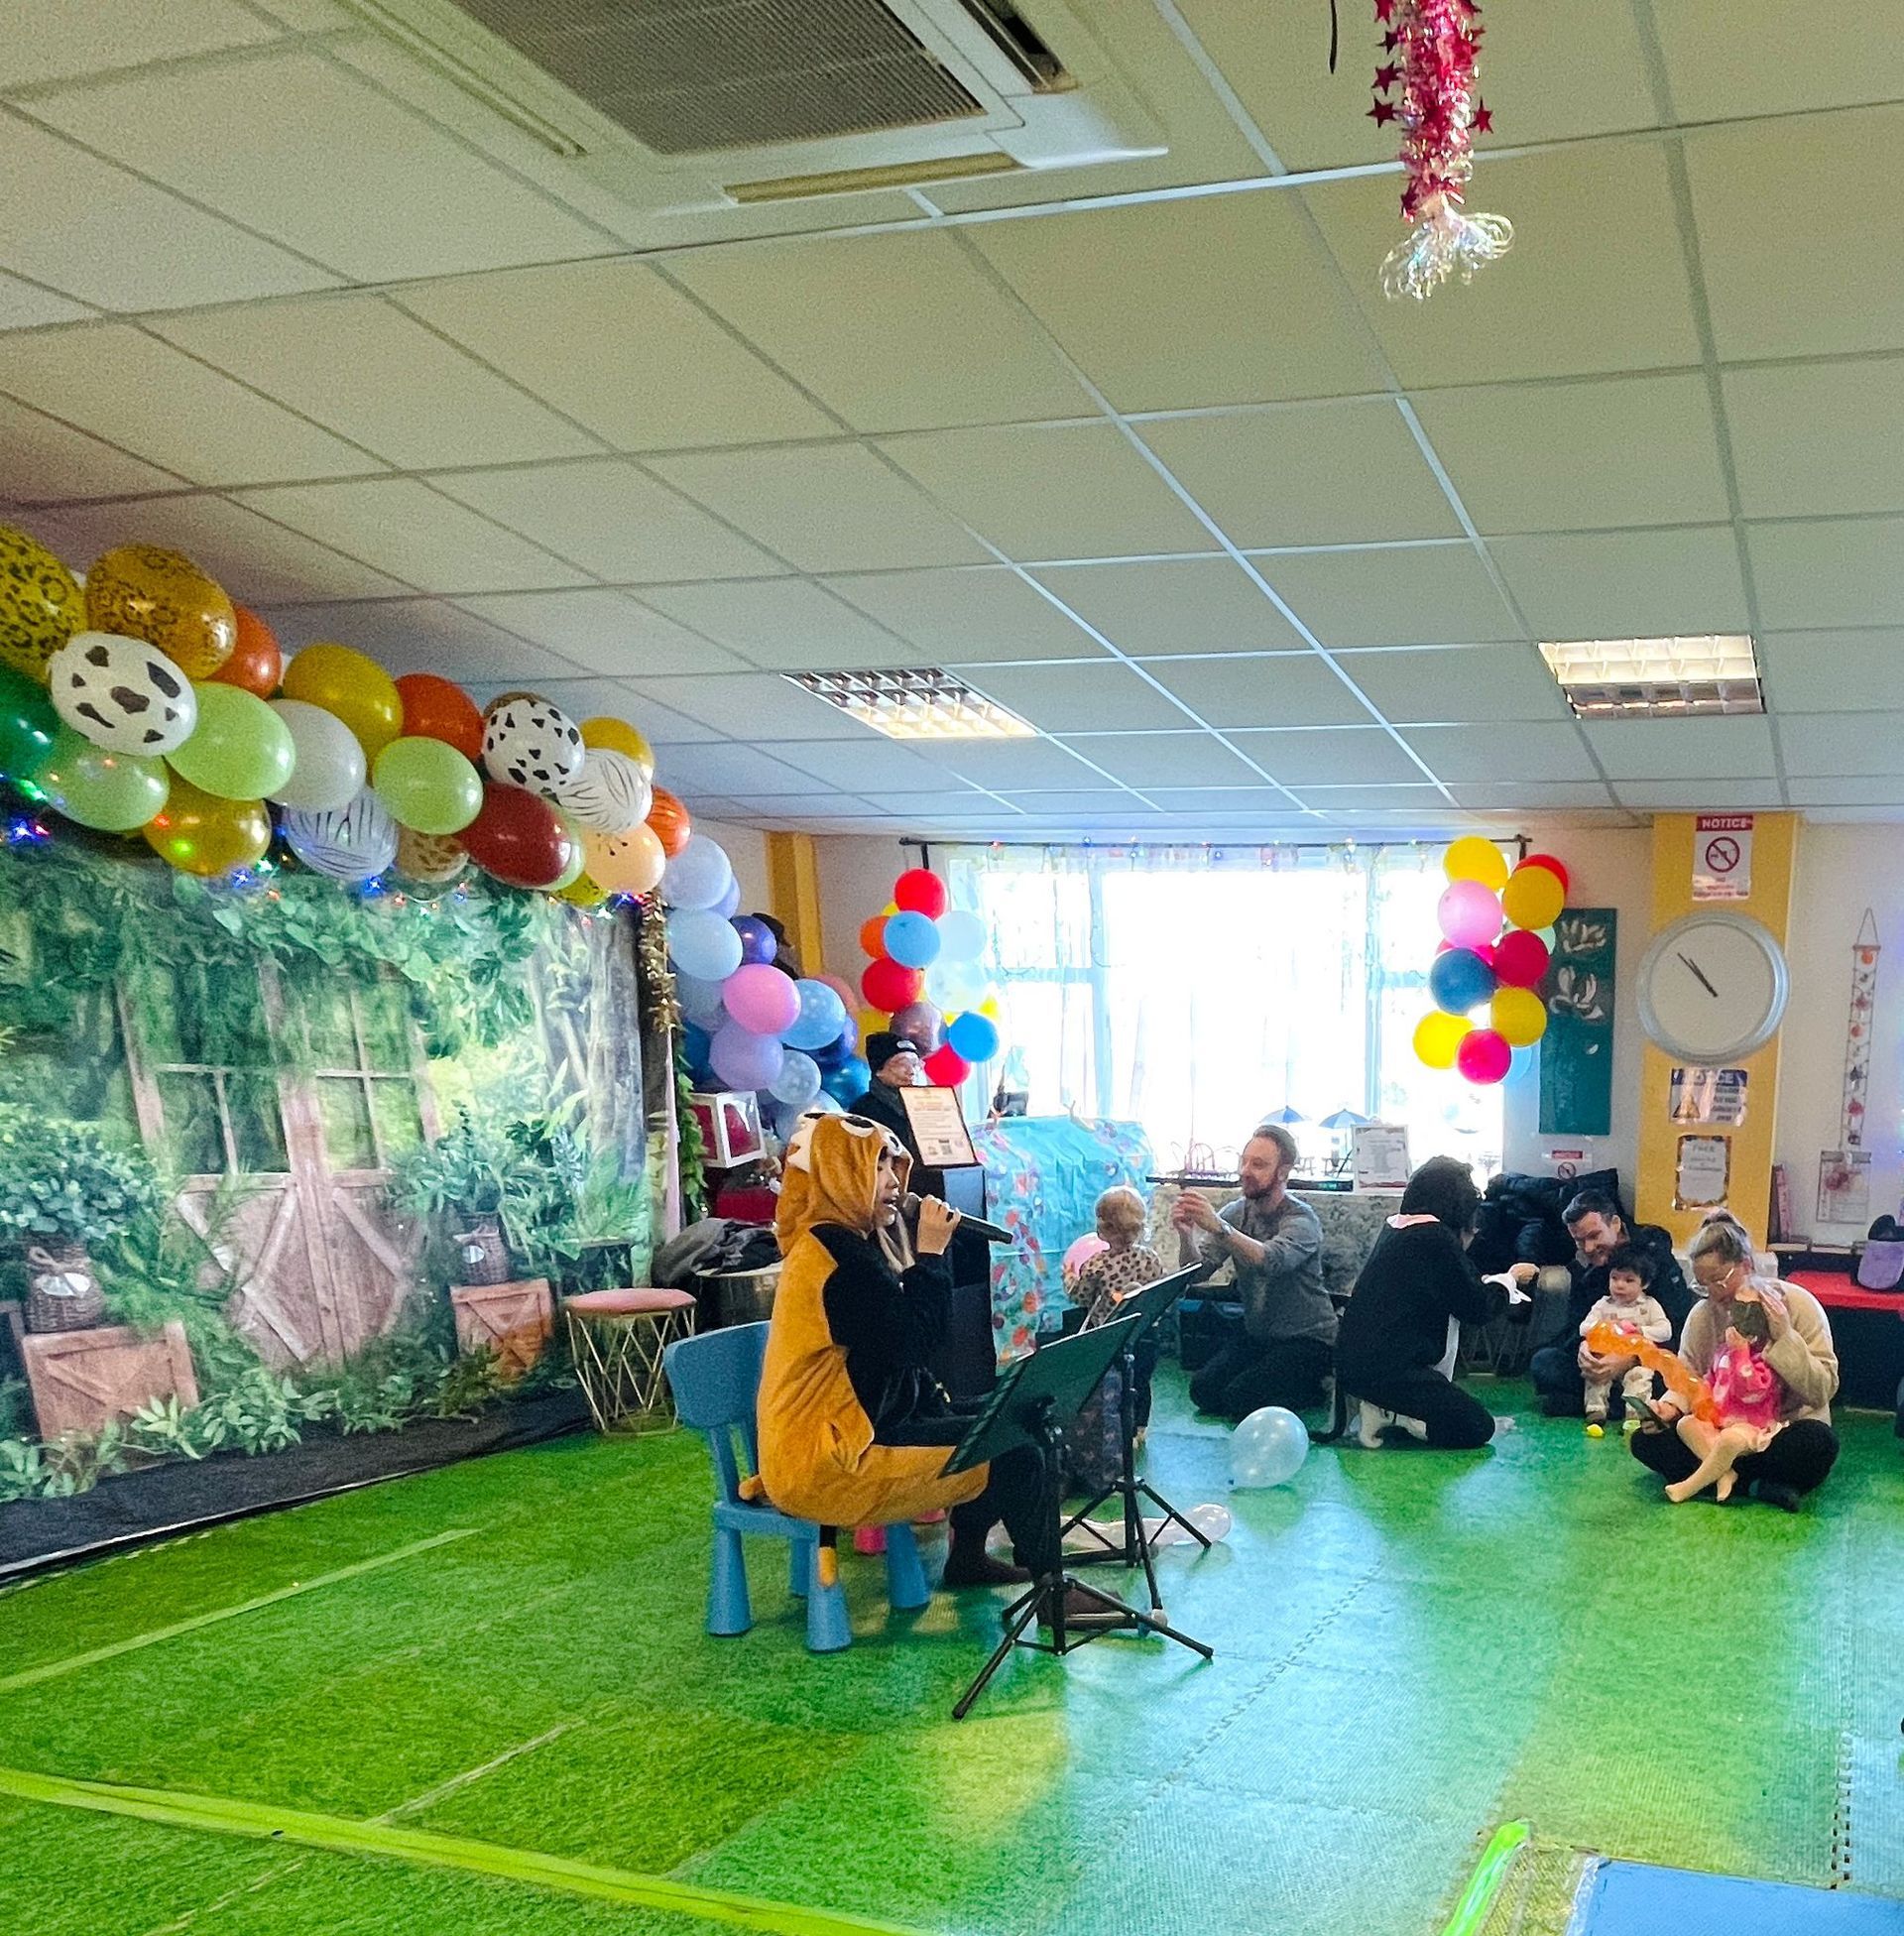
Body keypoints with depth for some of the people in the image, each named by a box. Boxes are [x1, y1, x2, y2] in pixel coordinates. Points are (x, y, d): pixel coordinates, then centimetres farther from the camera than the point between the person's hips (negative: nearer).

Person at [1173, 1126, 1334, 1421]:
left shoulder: (1302, 1219, -17)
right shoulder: (1235, 1213, 0)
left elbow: (1271, 1261, -39)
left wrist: (1218, 1227, -53)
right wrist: (1186, 1236, -32)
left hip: (1306, 1338, -6)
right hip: (1257, 1335, 6)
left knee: (1240, 1399, -21)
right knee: (1203, 1391, -11)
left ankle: (1310, 1391, 4)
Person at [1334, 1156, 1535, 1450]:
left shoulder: (1395, 1227, 13)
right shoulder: (1436, 1238, -12)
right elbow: (1478, 1310, -4)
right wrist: (1509, 1278, 12)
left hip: (1351, 1360, 9)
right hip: (1386, 1368, -9)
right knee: (1478, 1427, -4)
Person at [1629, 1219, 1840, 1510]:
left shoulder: (1796, 1303, -12)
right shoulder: (1702, 1313, -3)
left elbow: (1823, 1391, -15)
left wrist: (1785, 1337, -26)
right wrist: (1670, 1407, -18)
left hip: (1786, 1428, -3)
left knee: (1819, 1443, -38)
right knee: (1646, 1441, -21)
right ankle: (1757, 1482, -22)